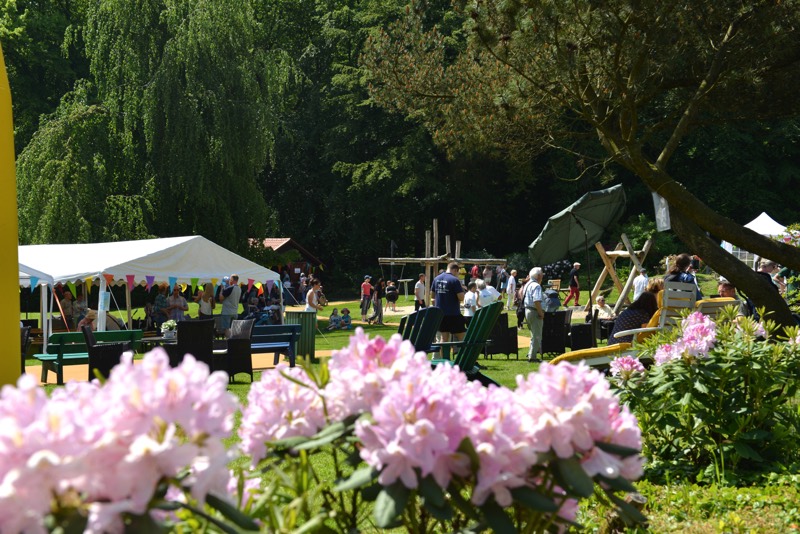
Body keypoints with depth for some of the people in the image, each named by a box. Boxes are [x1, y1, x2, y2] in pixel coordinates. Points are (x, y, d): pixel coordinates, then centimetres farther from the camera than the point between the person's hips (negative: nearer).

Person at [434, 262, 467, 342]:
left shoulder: (436, 279, 6)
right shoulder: (454, 280, -15)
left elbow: (433, 295, 15)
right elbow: (461, 297, -16)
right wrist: (462, 289, 1)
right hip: (454, 314, -6)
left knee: (444, 338, 10)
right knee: (461, 338, 3)